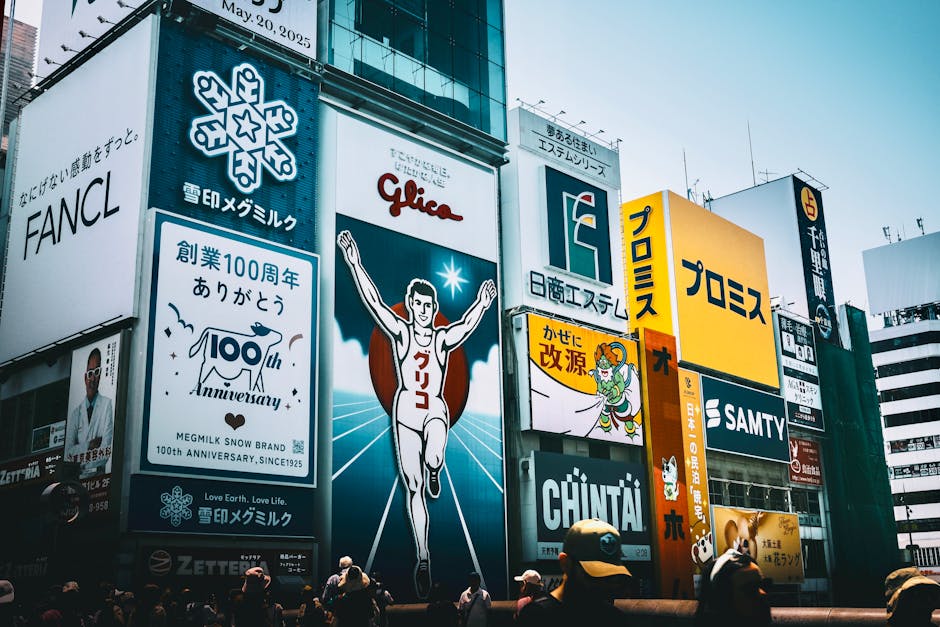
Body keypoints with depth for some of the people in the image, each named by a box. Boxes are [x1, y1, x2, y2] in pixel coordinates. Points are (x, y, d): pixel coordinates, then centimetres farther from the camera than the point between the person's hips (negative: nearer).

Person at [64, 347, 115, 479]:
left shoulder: (108, 405, 0)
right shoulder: (75, 413, 12)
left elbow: (106, 450, -5)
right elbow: (68, 453, 6)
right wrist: (89, 445, -7)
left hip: (100, 474, -3)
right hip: (78, 477, 3)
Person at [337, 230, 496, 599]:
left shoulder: (443, 338, 7)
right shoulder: (400, 331, 3)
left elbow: (466, 325, -8)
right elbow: (373, 301, -5)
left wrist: (482, 304, -22)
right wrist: (354, 262, -13)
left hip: (436, 409, 0)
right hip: (406, 409, 0)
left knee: (433, 459, -33)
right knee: (413, 488, -1)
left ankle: (434, 472, 7)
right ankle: (423, 559, 7)